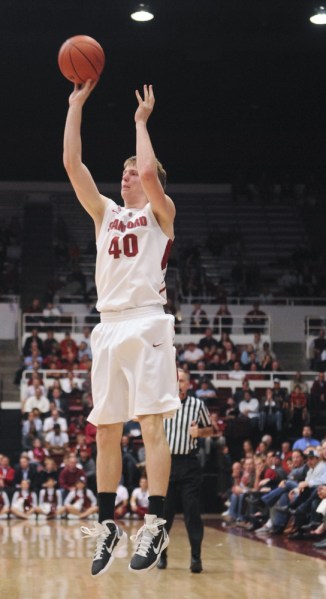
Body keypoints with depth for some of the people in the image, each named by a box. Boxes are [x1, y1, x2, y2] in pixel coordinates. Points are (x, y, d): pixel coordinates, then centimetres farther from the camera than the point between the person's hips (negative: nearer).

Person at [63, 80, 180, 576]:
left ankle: (155, 526, -12)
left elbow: (151, 171, -14)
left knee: (151, 424, -10)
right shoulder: (105, 213, 21)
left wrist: (142, 121, -1)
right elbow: (72, 164, 12)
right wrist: (76, 105, 10)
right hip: (108, 326, 6)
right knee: (106, 430, 5)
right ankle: (108, 526, 11)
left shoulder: (160, 212, 7)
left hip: (146, 323, -6)